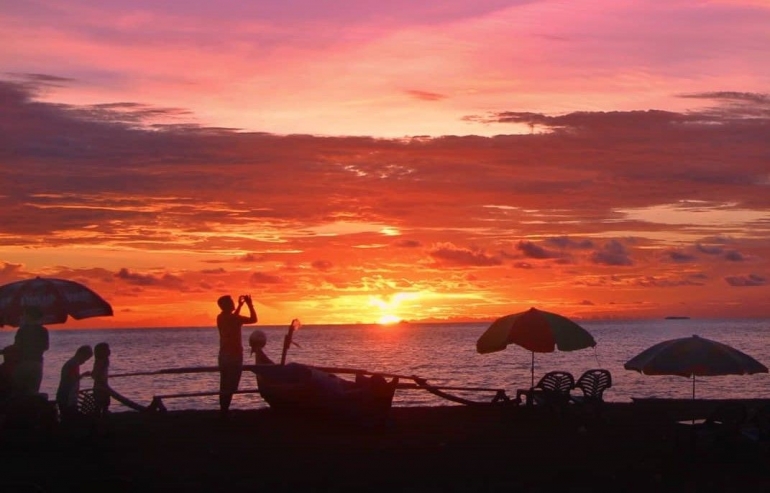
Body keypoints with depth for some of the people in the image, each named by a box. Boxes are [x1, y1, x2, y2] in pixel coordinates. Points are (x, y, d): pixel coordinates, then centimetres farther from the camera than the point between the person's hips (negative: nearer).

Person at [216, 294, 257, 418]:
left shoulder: (221, 317, 9)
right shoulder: (232, 318, -17)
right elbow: (253, 319, -13)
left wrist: (240, 305, 31)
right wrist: (250, 304, -3)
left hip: (225, 355, 9)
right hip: (233, 355, -9)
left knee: (225, 386, 13)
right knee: (229, 386, -6)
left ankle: (223, 411, 16)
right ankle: (224, 411, -7)